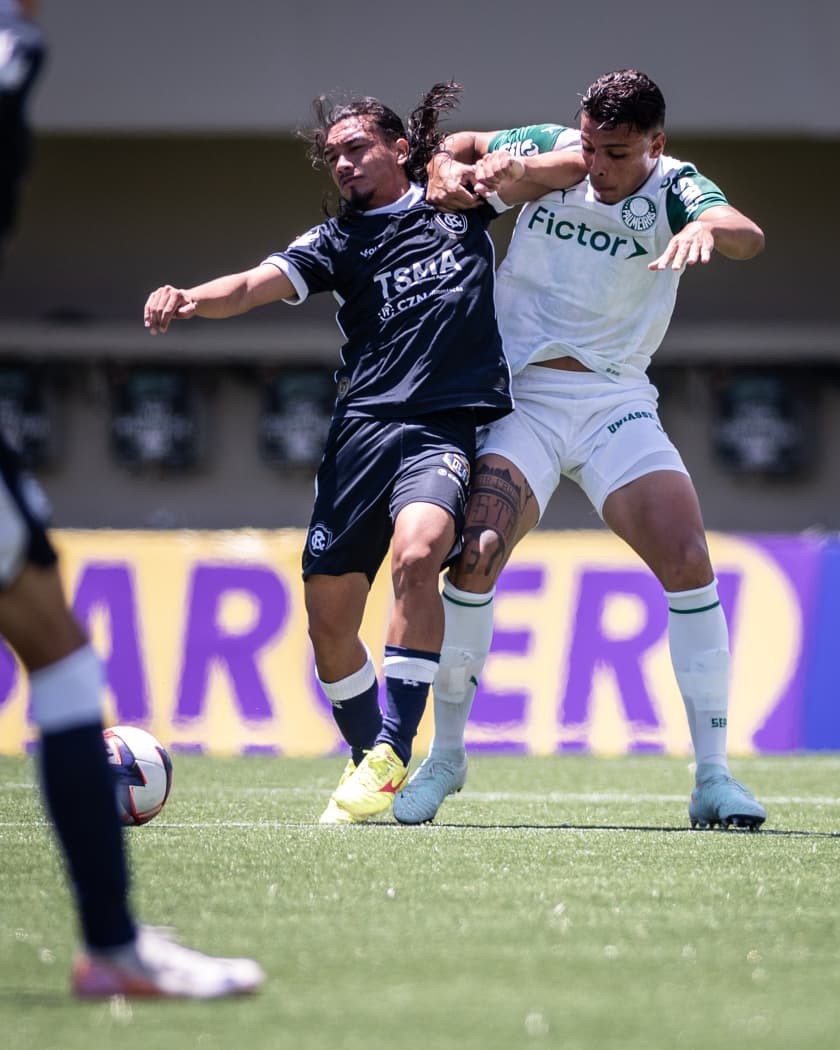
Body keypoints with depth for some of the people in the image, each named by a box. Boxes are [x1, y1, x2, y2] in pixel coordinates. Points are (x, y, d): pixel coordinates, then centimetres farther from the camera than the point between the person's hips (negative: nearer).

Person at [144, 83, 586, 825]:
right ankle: (368, 761, 20)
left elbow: (574, 166, 17)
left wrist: (510, 169, -4)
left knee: (416, 552, -30)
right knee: (329, 612, -2)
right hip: (363, 424, 3)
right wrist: (188, 300, -24)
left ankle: (394, 752, -24)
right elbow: (253, 286, -2)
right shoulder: (339, 241, 14)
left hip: (449, 424, -3)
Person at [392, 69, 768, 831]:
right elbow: (460, 148, 18)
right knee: (474, 558, -17)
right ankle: (446, 755, 2)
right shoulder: (547, 154, -1)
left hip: (618, 402, -1)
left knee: (689, 561, -16)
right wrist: (449, 174, -5)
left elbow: (748, 236, -29)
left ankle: (713, 776, -8)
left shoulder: (671, 189, -8)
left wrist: (707, 227, -52)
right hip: (525, 397, 1)